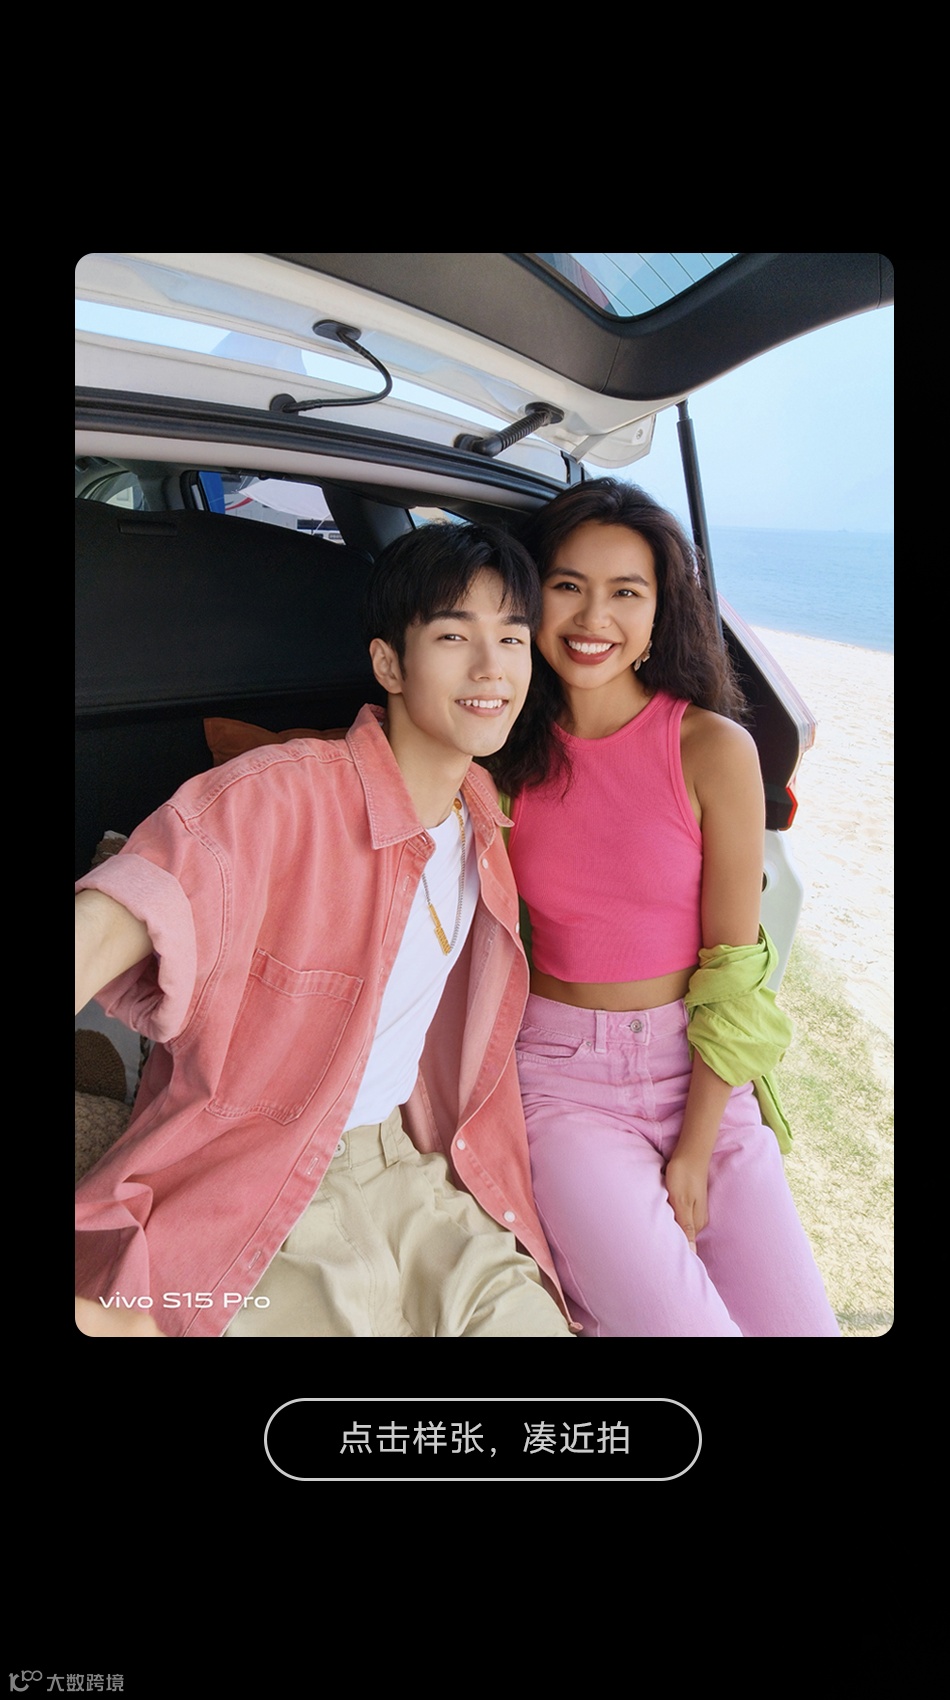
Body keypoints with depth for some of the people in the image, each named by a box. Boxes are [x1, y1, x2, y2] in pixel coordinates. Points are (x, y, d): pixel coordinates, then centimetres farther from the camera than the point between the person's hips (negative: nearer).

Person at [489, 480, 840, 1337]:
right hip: (561, 1073, 0)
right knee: (678, 1321, -18)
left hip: (700, 1074, 1)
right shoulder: (508, 753, 1)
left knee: (799, 1321, -9)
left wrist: (694, 1149, -7)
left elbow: (734, 970, -6)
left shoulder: (714, 749, -8)